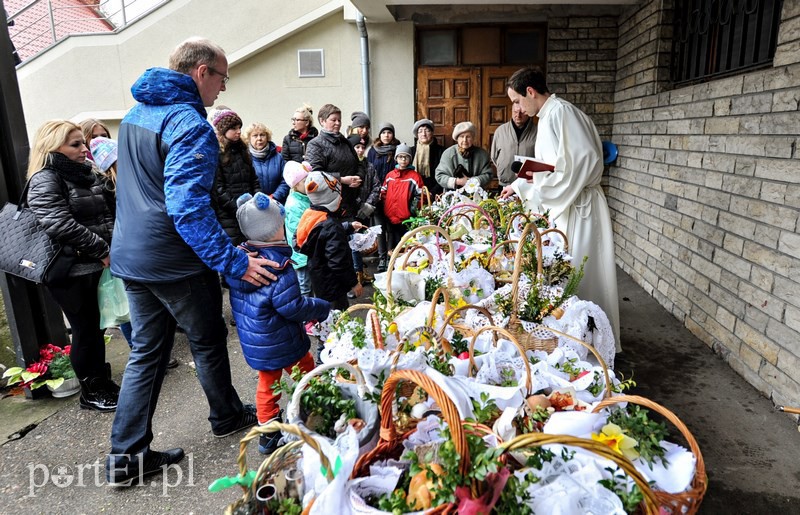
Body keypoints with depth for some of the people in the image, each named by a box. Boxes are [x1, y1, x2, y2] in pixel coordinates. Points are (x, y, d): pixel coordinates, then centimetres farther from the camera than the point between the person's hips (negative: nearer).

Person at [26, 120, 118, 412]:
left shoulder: (87, 174, 14)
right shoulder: (45, 180, -11)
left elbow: (105, 215, 17)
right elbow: (61, 226, -22)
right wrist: (103, 250, -19)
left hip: (96, 266, 7)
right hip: (71, 272, -7)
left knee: (95, 328, 16)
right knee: (85, 330, 3)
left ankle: (102, 383, 29)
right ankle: (91, 393, 19)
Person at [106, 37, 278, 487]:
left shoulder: (136, 113, 11)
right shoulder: (190, 125, -20)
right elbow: (188, 206, -30)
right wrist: (235, 262, -28)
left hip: (131, 257, 8)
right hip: (174, 261, -8)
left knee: (147, 351, 15)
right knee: (208, 342, 13)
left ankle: (126, 455, 20)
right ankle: (228, 417, 35)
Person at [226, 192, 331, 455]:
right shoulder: (279, 267, -26)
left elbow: (240, 301, 9)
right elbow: (292, 306, -24)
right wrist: (323, 308, -11)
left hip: (252, 342, 7)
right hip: (282, 343, -7)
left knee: (267, 384, 21)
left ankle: (268, 433, 30)